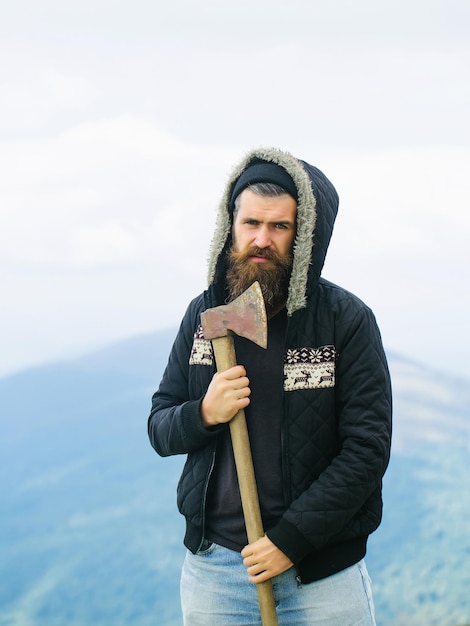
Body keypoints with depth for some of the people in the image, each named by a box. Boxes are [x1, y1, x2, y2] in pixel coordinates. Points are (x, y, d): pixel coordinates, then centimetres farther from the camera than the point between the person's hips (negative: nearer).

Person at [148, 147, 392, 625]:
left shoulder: (347, 320, -7)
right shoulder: (202, 315, 4)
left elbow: (368, 448, -11)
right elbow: (159, 429, 9)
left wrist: (290, 540, -14)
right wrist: (204, 415, -13)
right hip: (213, 566, 3)